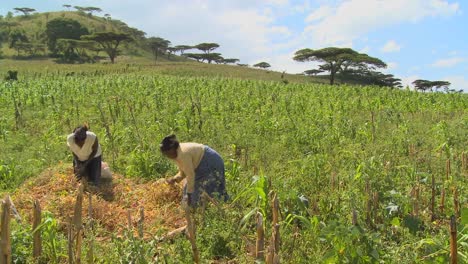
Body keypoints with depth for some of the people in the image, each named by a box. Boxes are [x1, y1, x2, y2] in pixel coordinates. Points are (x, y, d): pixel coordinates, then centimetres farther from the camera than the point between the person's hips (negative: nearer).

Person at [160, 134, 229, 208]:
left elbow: (190, 175, -24)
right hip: (201, 165, 10)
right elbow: (183, 172, 8)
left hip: (211, 164, -10)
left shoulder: (183, 154, -29)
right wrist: (174, 179, -10)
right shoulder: (176, 154, 0)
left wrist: (189, 194, -18)